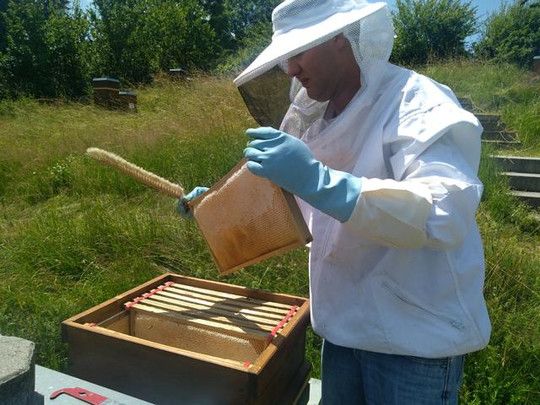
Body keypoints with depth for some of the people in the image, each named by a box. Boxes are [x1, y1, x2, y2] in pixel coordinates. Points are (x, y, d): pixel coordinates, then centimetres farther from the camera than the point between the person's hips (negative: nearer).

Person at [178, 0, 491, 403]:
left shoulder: (418, 105, -20)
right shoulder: (315, 116, 4)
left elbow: (446, 214, -35)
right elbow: (276, 195, 17)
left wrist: (318, 180, -43)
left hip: (416, 337, -6)